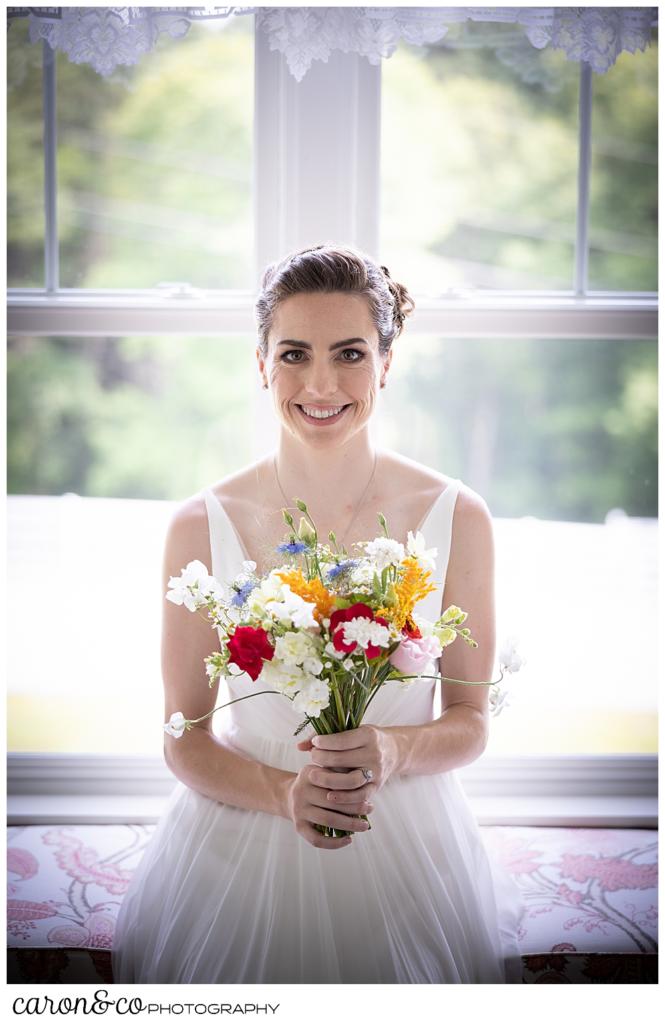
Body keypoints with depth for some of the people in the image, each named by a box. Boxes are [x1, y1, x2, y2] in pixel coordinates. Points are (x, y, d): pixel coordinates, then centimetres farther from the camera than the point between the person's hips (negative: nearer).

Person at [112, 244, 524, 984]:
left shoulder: (456, 519, -8)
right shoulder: (202, 526, -9)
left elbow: (469, 722, 0)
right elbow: (185, 738, -3)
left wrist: (391, 751, -20)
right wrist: (285, 791, -21)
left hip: (407, 847, 1)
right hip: (238, 852, 0)